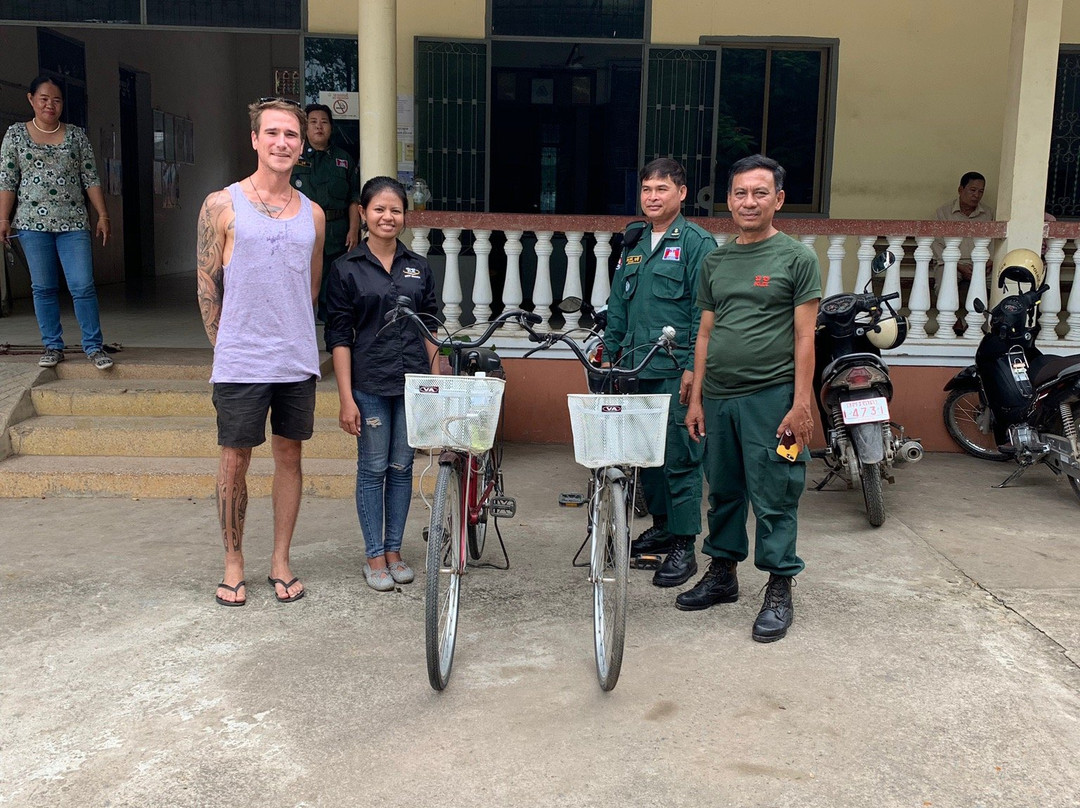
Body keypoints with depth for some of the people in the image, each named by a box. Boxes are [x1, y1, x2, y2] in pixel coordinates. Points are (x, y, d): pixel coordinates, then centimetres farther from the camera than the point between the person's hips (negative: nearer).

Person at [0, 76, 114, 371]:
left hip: (73, 223, 0)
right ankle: (53, 347, 13)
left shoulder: (77, 135, 9)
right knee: (43, 288, 4)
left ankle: (94, 346, 0)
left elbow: (90, 179, 7)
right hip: (33, 223, 0)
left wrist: (102, 216, 1)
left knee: (83, 286, -8)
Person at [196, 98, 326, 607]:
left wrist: (292, 337, 13)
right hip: (240, 364, -3)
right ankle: (233, 563, 21)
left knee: (289, 455, 10)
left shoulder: (312, 213, 8)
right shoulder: (222, 206, -2)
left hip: (298, 361, 3)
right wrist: (228, 346, 2)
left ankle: (281, 560, 23)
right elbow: (207, 285, 1)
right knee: (235, 461, 4)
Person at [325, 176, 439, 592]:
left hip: (412, 383, 3)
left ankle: (394, 550, 23)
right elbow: (339, 337, -4)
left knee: (402, 468, 10)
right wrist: (346, 397, -9)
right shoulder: (346, 269, -2)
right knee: (373, 469, 4)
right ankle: (374, 557, 16)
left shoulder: (419, 267, 8)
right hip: (370, 385, -3)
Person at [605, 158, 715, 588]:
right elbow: (618, 302, 21)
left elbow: (703, 312, -11)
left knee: (680, 456, -4)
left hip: (676, 372, -7)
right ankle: (662, 525, 29)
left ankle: (683, 546, 4)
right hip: (636, 367, 7)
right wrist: (611, 349, 15)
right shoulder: (634, 241, 15)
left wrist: (693, 367, -15)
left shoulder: (697, 243, -5)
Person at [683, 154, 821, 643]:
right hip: (718, 398, 5)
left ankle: (779, 592, 10)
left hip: (771, 398, -5)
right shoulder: (715, 262, 14)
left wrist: (801, 403, -11)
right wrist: (696, 398, 11)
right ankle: (722, 575, 28)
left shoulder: (796, 258, -1)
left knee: (774, 500, -1)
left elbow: (804, 336, -5)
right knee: (723, 493, 14)